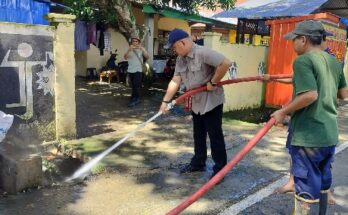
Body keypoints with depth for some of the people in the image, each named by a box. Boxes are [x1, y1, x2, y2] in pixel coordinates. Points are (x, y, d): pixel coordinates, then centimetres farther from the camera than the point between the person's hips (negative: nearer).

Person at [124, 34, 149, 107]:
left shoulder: (141, 49, 1)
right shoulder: (129, 49, 6)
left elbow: (147, 57, -13)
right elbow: (125, 57, -10)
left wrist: (142, 49, -27)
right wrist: (129, 50, -27)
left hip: (138, 70, -3)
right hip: (130, 70, 3)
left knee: (136, 85, -11)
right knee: (133, 86, 12)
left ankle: (134, 99, -5)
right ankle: (136, 98, 24)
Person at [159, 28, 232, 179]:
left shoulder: (203, 53, -22)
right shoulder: (180, 59, 3)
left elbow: (225, 63, -29)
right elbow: (175, 81, 1)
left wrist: (213, 83, -23)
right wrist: (165, 101, -4)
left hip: (211, 101, -8)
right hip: (196, 102, 8)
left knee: (215, 135, 0)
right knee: (198, 135, 18)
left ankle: (220, 168, 12)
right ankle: (198, 163, 33)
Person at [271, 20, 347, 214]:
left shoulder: (303, 61, -15)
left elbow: (310, 95, -26)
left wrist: (283, 112, -15)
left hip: (308, 136, -8)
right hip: (330, 135, 8)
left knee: (307, 189, 4)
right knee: (322, 184, 22)